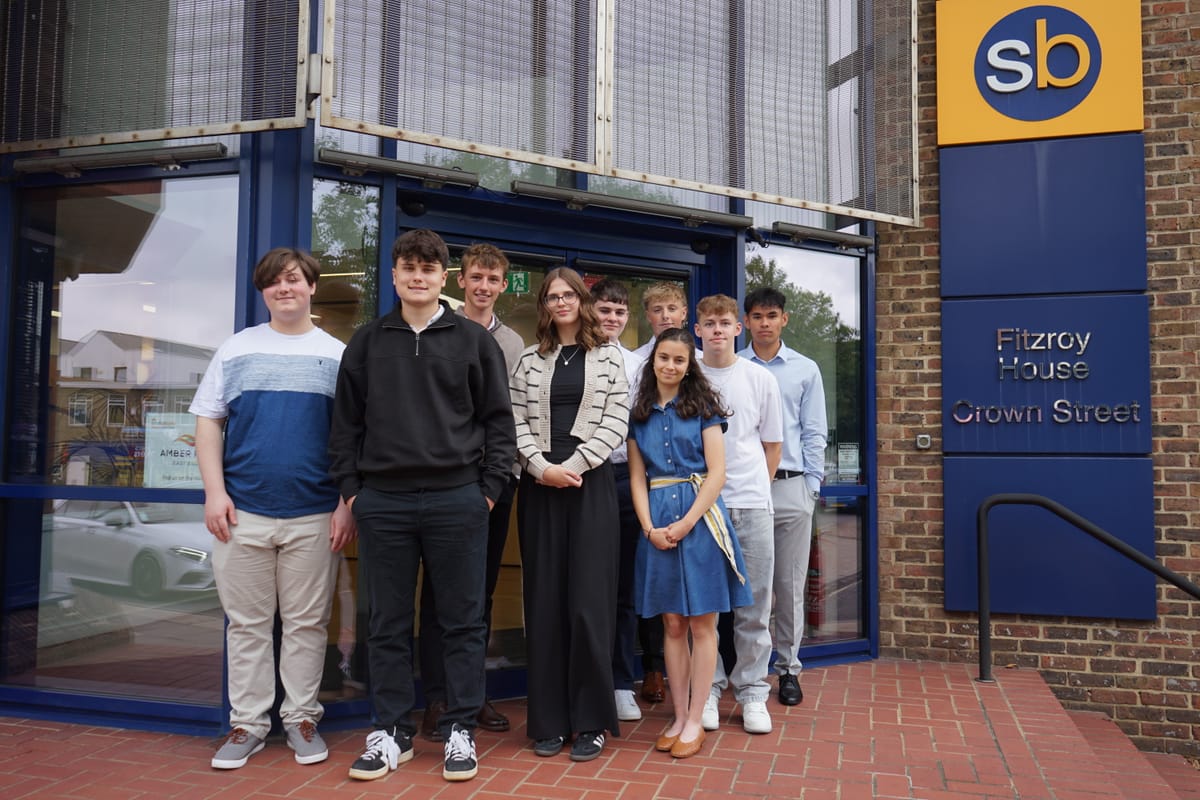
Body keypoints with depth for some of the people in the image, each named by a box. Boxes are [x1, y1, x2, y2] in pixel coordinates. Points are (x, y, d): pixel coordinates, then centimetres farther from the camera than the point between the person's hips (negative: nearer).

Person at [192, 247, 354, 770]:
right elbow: (208, 422, 9)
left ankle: (301, 718, 22)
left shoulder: (338, 355, 7)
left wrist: (348, 503, -2)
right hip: (242, 511, 1)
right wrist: (214, 491, -2)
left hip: (315, 515, -1)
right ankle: (248, 723, 22)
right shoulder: (236, 349, 10)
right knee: (246, 623, 9)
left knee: (307, 623, 7)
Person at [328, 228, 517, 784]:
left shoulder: (474, 341, 5)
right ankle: (391, 731, 23)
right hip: (382, 502, 2)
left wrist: (491, 488, -3)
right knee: (388, 624, 9)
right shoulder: (367, 342, 10)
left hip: (457, 499, -2)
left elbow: (498, 419, 4)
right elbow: (346, 421, 11)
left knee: (462, 621, 6)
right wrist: (350, 489, 5)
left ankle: (460, 729, 19)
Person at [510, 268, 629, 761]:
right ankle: (548, 720, 14)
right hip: (539, 486, 2)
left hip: (589, 484, -2)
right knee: (544, 601, 4)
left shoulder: (608, 358, 7)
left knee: (588, 600, -3)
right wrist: (541, 466, -10)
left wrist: (573, 466, -12)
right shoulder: (529, 361, 12)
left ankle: (591, 721, 8)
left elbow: (615, 422, -3)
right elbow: (516, 422, 4)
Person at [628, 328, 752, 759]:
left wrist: (684, 524, -13)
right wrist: (650, 527, -7)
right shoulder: (639, 414, 11)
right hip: (657, 525, 3)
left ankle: (695, 722, 11)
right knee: (673, 625, 9)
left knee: (701, 624, 2)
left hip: (699, 518, -3)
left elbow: (717, 473, -5)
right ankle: (678, 717, 18)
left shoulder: (702, 407, 1)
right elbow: (637, 478, 8)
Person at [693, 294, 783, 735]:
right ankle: (707, 689, 18)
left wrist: (754, 488, 10)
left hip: (752, 504, 1)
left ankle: (752, 692, 18)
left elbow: (772, 444, 13)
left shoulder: (760, 379, 5)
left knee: (754, 604, 5)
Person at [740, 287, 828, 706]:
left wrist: (812, 485, 1)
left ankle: (788, 667, 18)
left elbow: (814, 433, 9)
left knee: (790, 583, 6)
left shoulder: (805, 370, 9)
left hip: (791, 486, 1)